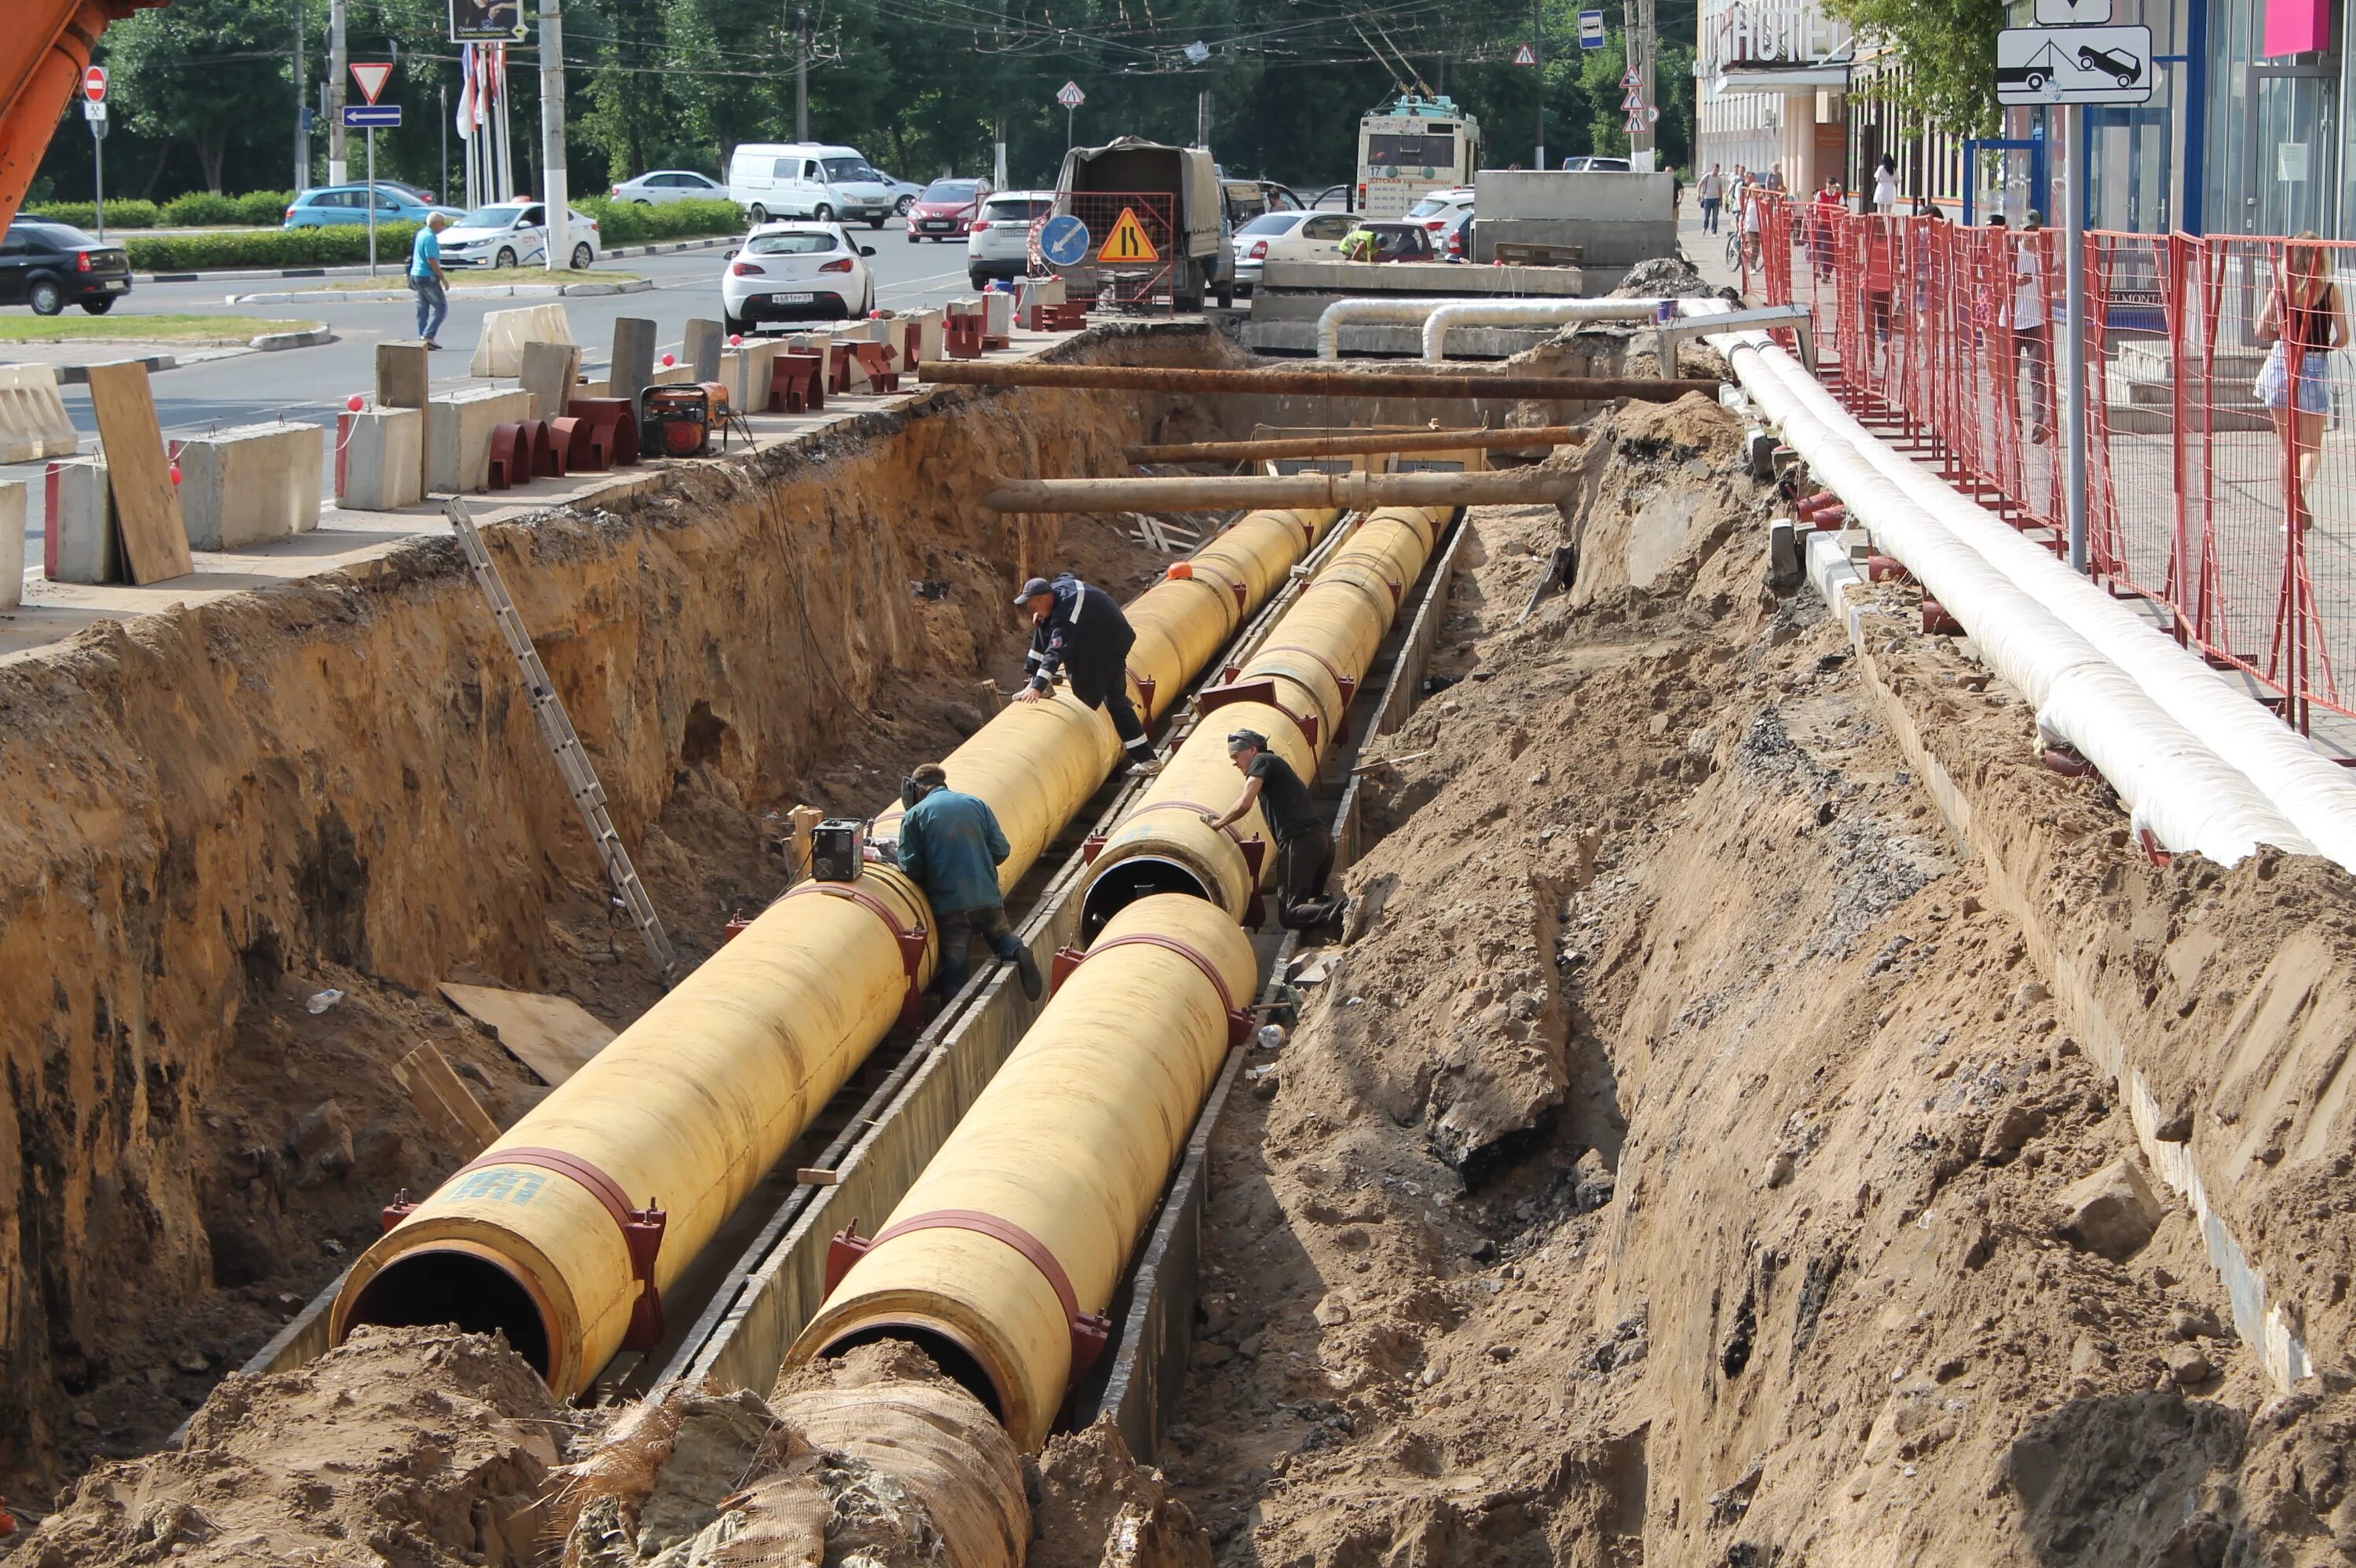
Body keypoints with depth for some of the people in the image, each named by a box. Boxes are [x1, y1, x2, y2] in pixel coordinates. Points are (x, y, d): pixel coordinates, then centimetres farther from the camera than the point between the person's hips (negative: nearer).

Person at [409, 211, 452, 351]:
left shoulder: (421, 234, 13)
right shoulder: (430, 238, -18)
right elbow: (432, 261, -22)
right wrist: (443, 279, -16)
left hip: (417, 275, 10)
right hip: (427, 277, -10)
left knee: (423, 308, 12)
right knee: (441, 307, -6)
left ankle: (423, 338, 14)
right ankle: (428, 335, -13)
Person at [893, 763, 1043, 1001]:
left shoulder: (914, 816, 1)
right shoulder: (978, 805, 11)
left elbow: (911, 868, -5)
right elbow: (1000, 851, 6)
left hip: (949, 905, -2)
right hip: (989, 899, 2)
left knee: (954, 970, 4)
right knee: (1001, 937, 25)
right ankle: (1018, 952, -7)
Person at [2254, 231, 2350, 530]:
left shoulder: (2281, 288, -4)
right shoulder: (2331, 290, -7)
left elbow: (2262, 332, -2)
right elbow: (2342, 338, -5)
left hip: (2281, 363, 2)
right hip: (2315, 369, -2)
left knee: (2288, 446, 12)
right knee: (2311, 446, 6)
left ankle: (2291, 514, 13)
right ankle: (2301, 488, -25)